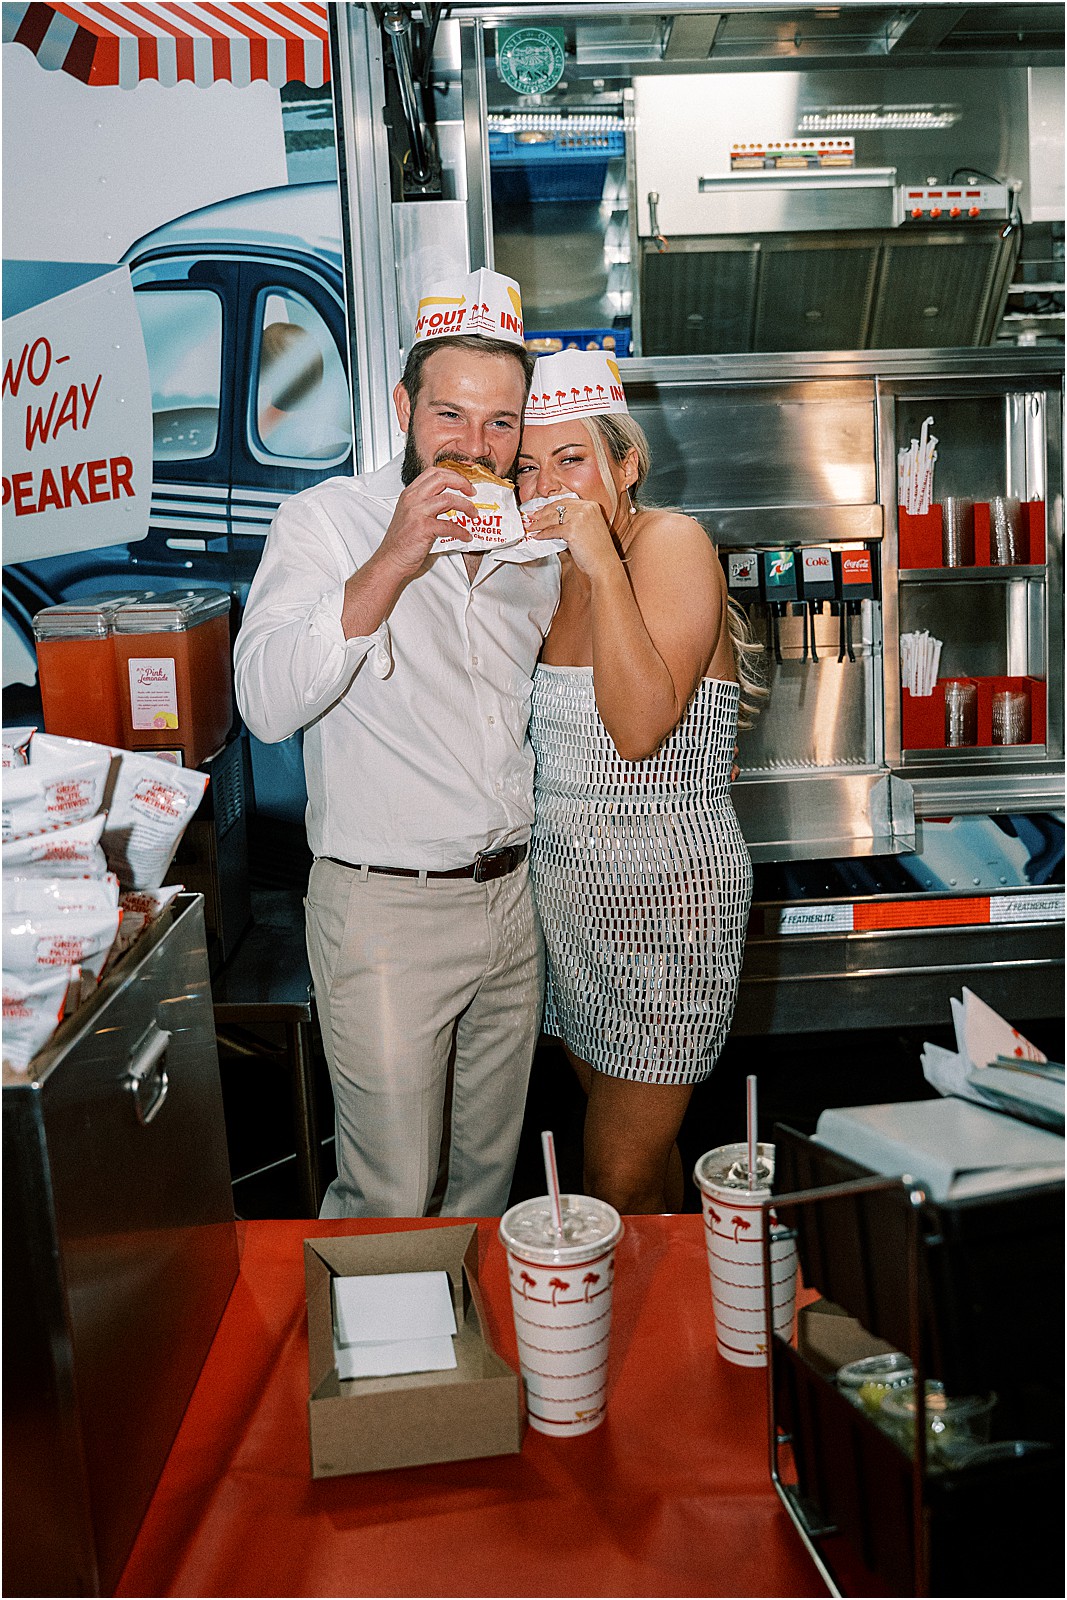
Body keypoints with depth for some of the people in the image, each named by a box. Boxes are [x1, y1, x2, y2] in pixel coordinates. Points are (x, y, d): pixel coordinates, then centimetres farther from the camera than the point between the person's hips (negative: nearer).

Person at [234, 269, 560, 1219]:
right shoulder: (329, 519, -7)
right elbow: (269, 704, -23)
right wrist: (392, 562, -28)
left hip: (515, 895, 6)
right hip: (387, 906, -5)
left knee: (490, 1168, 20)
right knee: (389, 1202, 3)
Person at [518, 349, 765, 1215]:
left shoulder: (672, 543, -13)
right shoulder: (555, 572, 8)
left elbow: (639, 728, -26)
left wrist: (604, 565, -27)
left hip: (665, 893, -7)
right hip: (566, 887, 7)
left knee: (621, 1189, -1)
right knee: (634, 1142, 19)